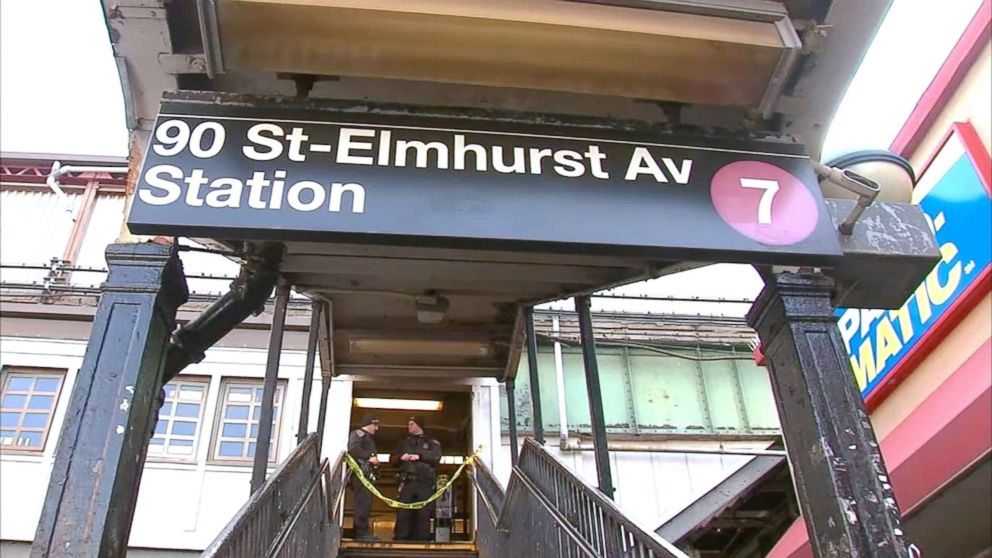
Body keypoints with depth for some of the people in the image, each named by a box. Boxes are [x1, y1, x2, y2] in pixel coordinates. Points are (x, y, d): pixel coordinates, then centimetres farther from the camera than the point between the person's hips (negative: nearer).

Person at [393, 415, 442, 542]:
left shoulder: (431, 442, 15)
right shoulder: (404, 443, 27)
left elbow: (436, 457, -1)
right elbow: (393, 459, 19)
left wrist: (419, 456, -13)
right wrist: (400, 457, -4)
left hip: (425, 483, -2)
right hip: (407, 482, 2)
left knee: (424, 513, -6)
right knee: (403, 513, -6)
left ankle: (423, 540, -3)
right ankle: (400, 540, -5)